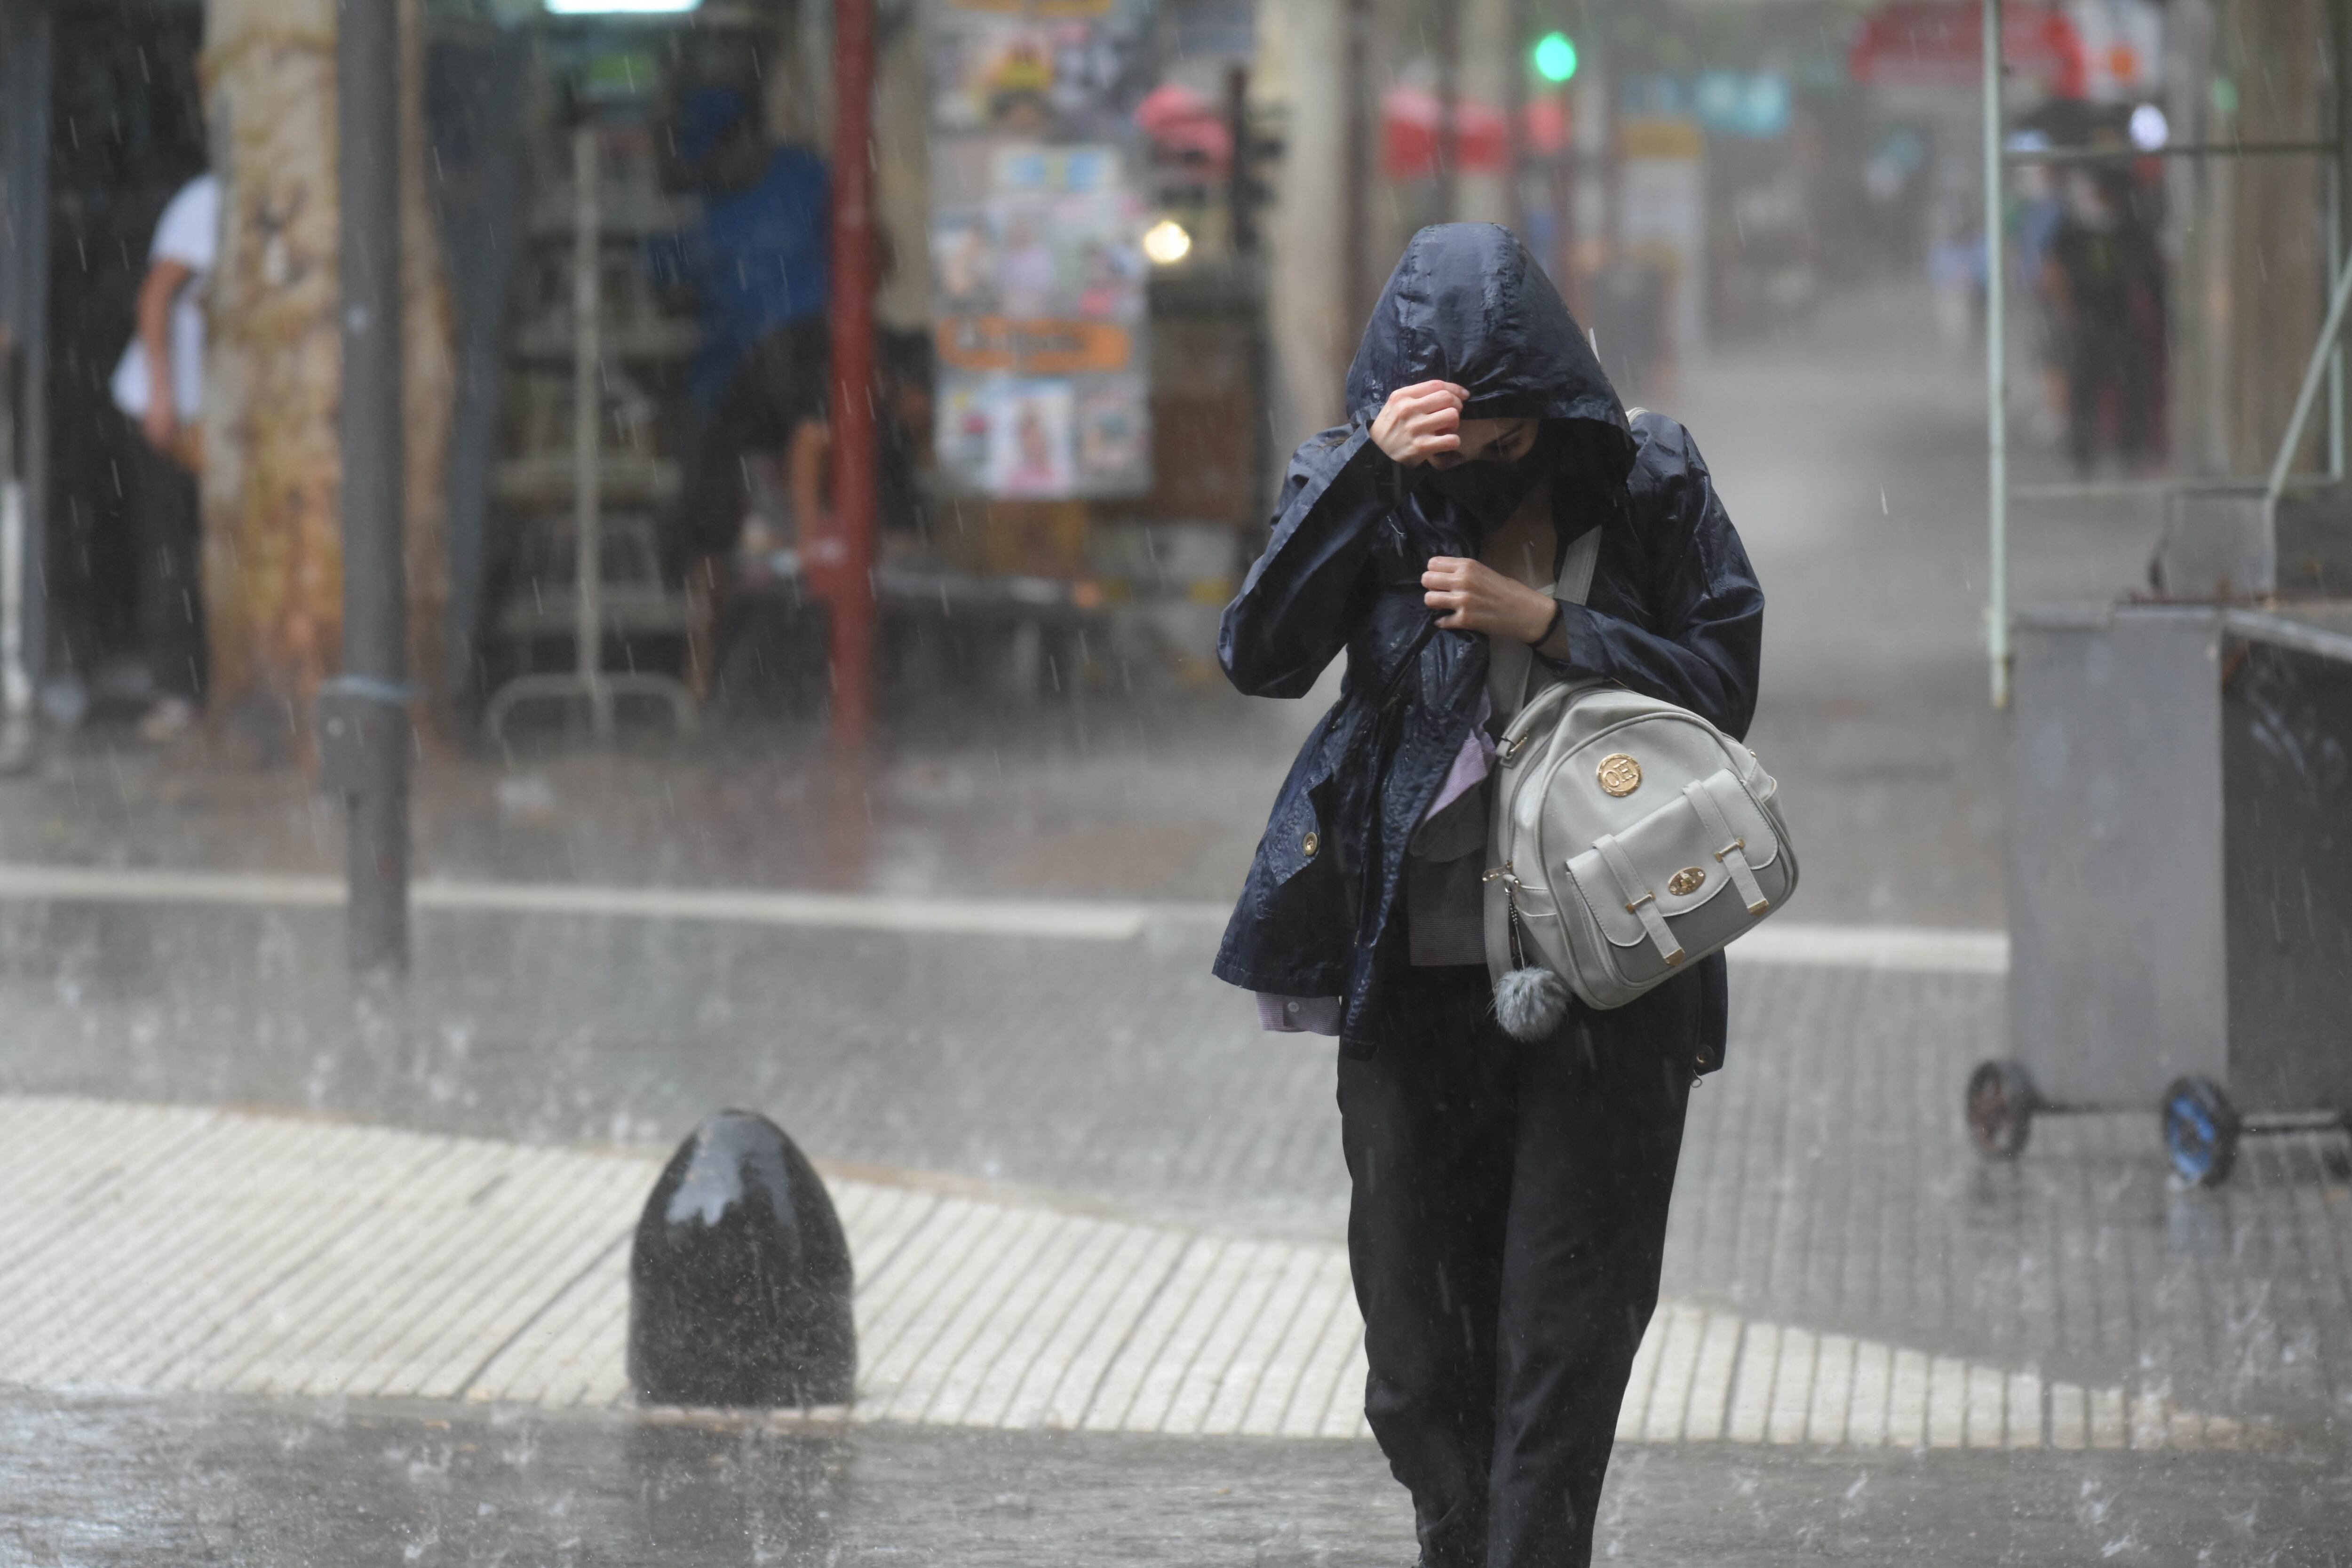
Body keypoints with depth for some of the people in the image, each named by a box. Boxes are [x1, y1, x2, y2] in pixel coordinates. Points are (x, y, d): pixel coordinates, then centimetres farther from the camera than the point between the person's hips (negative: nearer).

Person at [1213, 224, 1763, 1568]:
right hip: (1412, 967, 2)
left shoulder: (1646, 487, 1)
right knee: (1419, 1362, 6)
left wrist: (1545, 622, -14)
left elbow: (1725, 684, -2)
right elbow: (1259, 657, -12)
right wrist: (1372, 473, -22)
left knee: (1560, 1341, -6)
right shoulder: (1366, 491, 2)